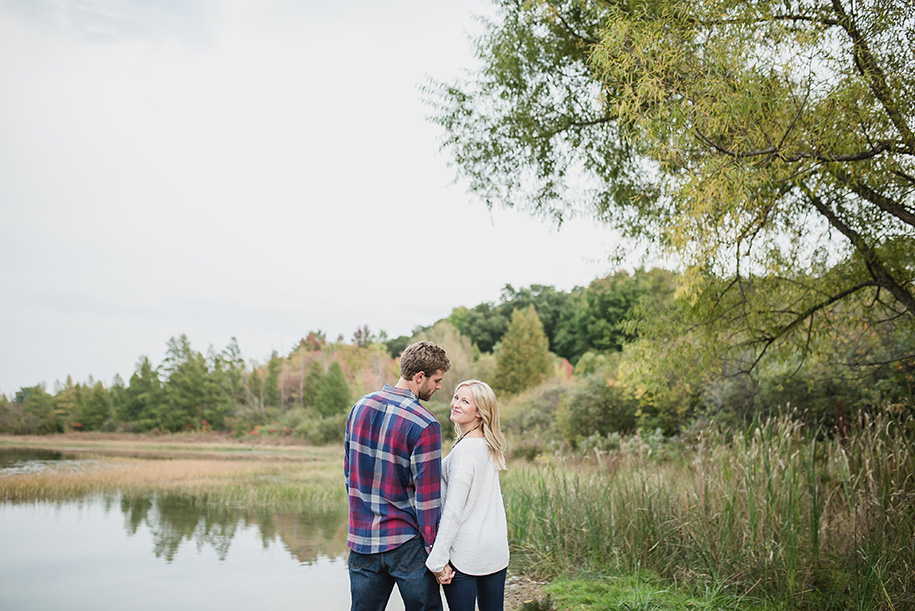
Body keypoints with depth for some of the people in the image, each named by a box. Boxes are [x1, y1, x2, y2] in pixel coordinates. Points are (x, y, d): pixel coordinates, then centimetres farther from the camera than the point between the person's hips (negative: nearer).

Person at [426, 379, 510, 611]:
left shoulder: (464, 450, -17)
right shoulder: (491, 446, 8)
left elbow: (453, 511, -19)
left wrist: (437, 560, -16)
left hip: (465, 553, -8)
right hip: (497, 550, 8)